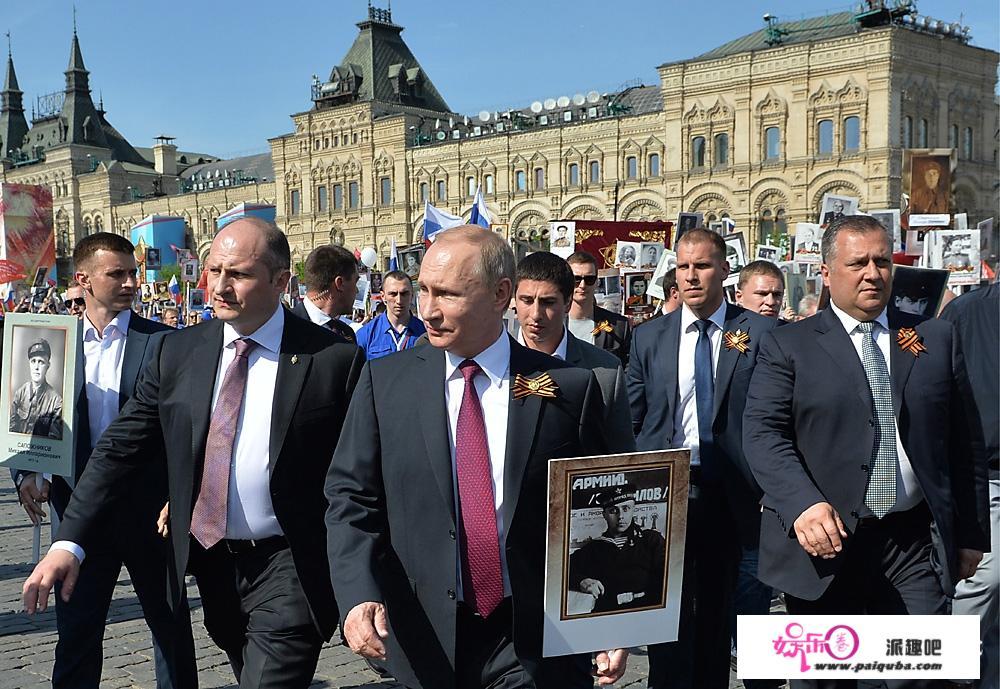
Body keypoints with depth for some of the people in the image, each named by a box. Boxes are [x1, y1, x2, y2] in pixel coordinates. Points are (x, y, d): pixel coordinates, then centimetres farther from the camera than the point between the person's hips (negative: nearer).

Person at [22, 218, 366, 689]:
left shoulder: (334, 360, -12)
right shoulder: (175, 353, 1)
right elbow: (121, 448, 0)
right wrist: (70, 543, -9)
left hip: (290, 567, -5)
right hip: (210, 559, 5)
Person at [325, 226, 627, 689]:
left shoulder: (569, 388, -4)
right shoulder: (384, 380, -1)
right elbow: (352, 498, -1)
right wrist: (359, 596, -15)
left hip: (537, 642, -1)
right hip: (426, 639, 2)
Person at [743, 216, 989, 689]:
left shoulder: (936, 339, 10)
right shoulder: (788, 346, 1)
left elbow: (965, 441, 12)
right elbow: (762, 432, -9)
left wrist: (971, 533, 11)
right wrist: (802, 504, -24)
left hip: (915, 544, 2)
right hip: (824, 541, -2)